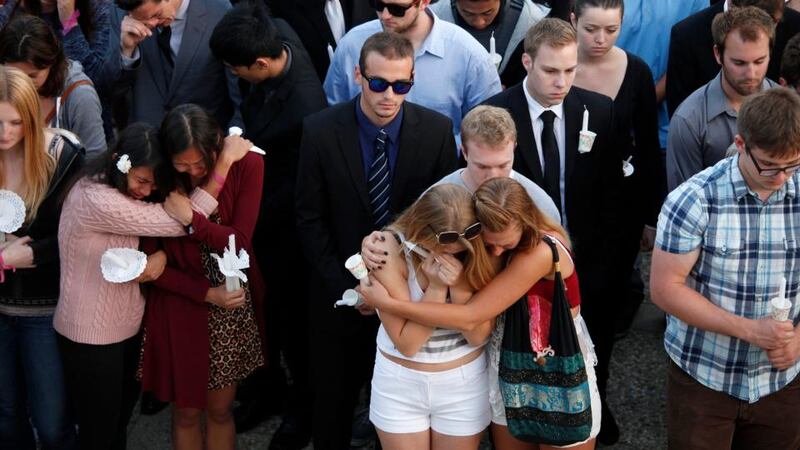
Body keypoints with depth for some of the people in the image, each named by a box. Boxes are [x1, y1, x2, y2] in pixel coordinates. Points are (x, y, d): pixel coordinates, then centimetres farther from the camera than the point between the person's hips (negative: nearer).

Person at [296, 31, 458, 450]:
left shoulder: (436, 131, -11)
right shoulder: (320, 130, -13)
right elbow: (310, 219, -8)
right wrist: (345, 285, -13)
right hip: (340, 289, 0)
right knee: (333, 393, 15)